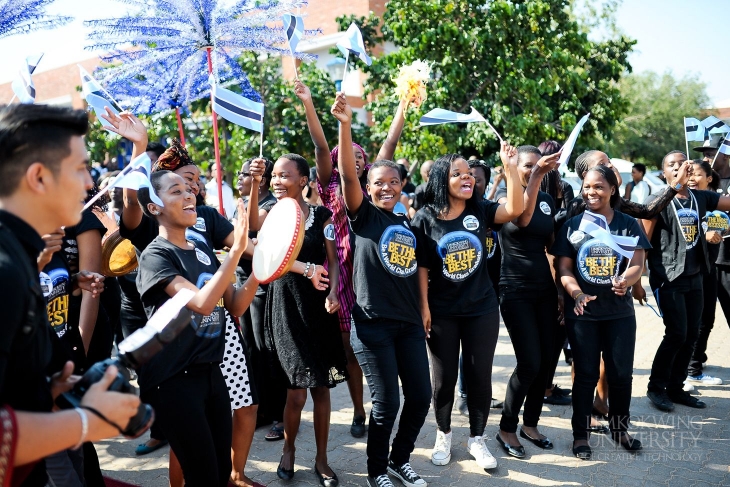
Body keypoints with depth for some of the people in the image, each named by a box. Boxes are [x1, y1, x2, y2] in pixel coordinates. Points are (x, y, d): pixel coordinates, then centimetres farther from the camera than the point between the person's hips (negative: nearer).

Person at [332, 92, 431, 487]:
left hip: (409, 323, 6)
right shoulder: (364, 216, -3)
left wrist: (423, 314, 17)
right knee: (386, 402, -3)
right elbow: (348, 175, -19)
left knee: (420, 396, 8)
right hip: (373, 324, -6)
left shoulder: (407, 225, 13)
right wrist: (345, 124, -31)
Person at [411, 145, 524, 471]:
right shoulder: (425, 218, -8)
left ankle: (477, 439, 25)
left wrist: (508, 166, -25)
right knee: (444, 377, 10)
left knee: (480, 376, 8)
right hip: (442, 312, -1)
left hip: (481, 309, 2)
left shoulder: (480, 211, -3)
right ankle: (443, 435, 30)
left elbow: (515, 209, -20)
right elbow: (421, 267, -6)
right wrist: (423, 308, -8)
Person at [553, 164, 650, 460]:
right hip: (582, 313, -1)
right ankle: (580, 435, 18)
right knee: (586, 374, 5)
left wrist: (625, 281, -29)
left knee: (621, 373, 8)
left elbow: (637, 264, -6)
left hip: (620, 311, 1)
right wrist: (577, 293, -22)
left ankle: (619, 428, 29)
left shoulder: (629, 224, 1)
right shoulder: (572, 226, 0)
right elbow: (564, 268, -3)